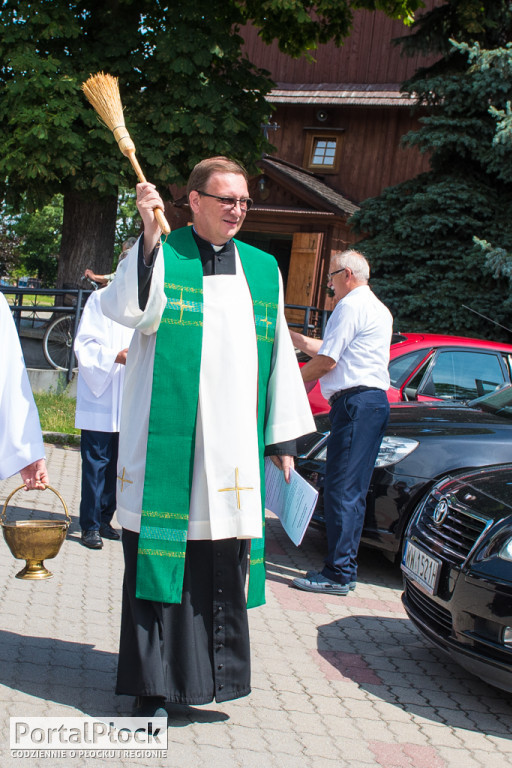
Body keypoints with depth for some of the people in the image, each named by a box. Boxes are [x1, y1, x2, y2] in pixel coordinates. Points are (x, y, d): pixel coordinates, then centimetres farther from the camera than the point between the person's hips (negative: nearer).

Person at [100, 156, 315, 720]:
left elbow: (278, 354, 15)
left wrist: (282, 437, 13)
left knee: (224, 561, 7)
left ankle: (213, 673, 22)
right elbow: (125, 310, -18)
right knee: (161, 558, -1)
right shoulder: (161, 255, 1)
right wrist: (149, 238, -27)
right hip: (167, 441, -3)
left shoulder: (263, 270, 13)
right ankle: (153, 681, 10)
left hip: (234, 446, 4)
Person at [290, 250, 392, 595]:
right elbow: (332, 350, 28)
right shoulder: (379, 309, 24)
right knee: (354, 490, 11)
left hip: (355, 401, -10)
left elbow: (327, 361, -10)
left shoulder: (351, 306, -8)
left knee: (341, 489, -9)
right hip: (376, 401, 10)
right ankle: (345, 567, 15)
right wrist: (293, 338, 33)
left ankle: (339, 573, -9)